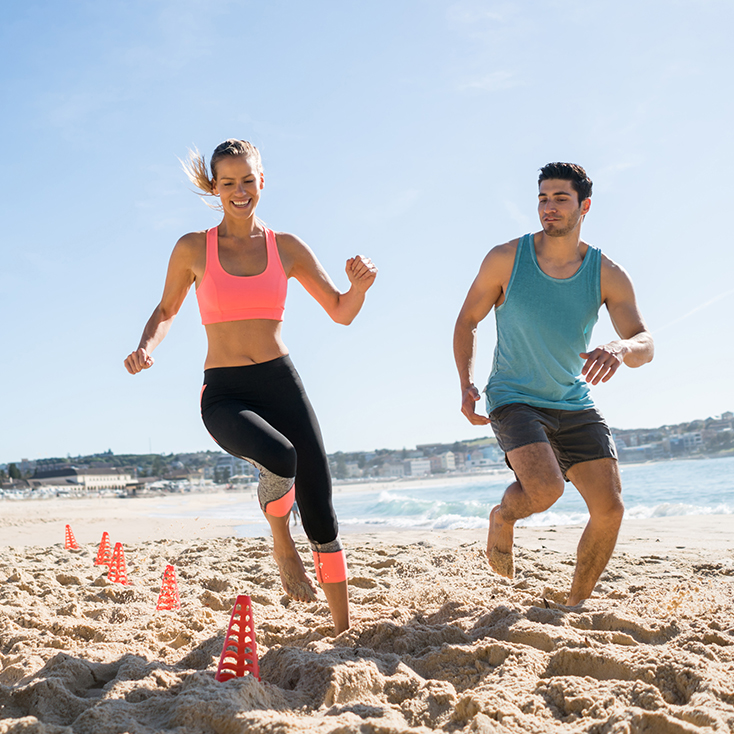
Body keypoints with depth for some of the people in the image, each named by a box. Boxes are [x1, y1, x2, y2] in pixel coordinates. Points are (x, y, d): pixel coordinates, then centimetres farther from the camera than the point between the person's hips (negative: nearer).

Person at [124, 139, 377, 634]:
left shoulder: (287, 247, 6)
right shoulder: (193, 248, 3)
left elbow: (342, 313, 9)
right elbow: (167, 311, 15)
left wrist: (361, 285, -13)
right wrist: (145, 347, -5)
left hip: (281, 383, 2)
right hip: (224, 393, -2)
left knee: (319, 510, -2)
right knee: (281, 457, -35)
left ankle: (345, 630, 13)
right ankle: (280, 541, -1)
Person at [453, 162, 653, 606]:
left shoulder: (608, 275, -5)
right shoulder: (506, 259, -9)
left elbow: (645, 345, -12)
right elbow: (467, 321, 2)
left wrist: (619, 349, -37)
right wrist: (467, 384, -12)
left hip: (575, 404, 3)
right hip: (514, 399, -3)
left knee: (610, 509, -6)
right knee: (546, 490, -28)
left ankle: (577, 604, 16)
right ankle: (503, 517, 10)